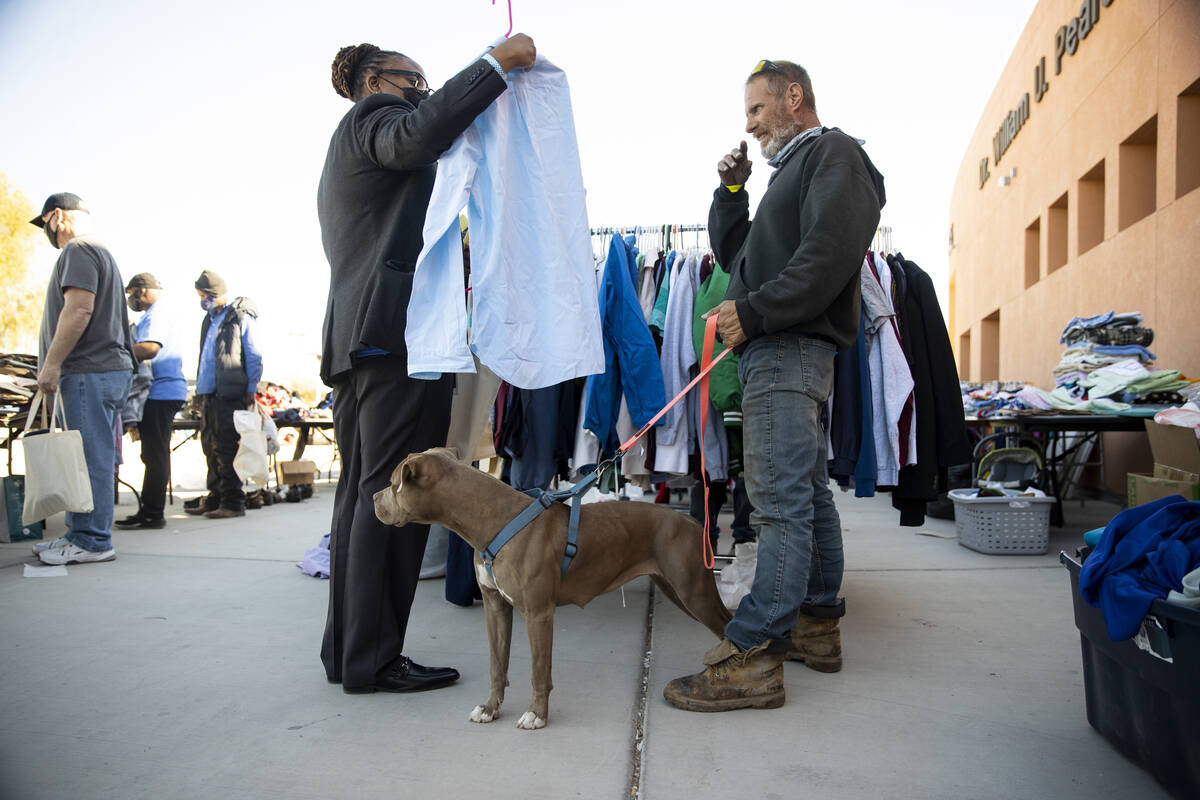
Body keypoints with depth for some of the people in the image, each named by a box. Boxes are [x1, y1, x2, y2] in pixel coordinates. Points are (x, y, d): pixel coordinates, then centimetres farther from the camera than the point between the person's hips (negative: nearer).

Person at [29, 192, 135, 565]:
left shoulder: (79, 251, -6)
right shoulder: (100, 253, 26)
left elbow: (78, 309, -19)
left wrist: (52, 363, -18)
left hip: (90, 372, -11)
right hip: (104, 369, 11)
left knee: (91, 457, -9)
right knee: (89, 457, 12)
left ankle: (92, 541, -5)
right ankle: (80, 534, 18)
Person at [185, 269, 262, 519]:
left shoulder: (241, 318, -6)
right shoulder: (210, 319, 19)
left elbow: (254, 358, -9)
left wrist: (251, 391, -13)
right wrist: (200, 389, 20)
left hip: (230, 395, -8)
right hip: (209, 393, 8)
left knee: (226, 447, -7)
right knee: (210, 445, 12)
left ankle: (233, 501, -2)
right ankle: (215, 497, 21)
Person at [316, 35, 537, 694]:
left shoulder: (350, 146, 33)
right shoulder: (374, 116, 3)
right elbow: (418, 136, -19)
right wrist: (497, 62, -17)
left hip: (356, 336, 10)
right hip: (399, 329, -10)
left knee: (362, 492, 8)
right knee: (394, 494, -10)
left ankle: (345, 649, 14)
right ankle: (374, 658, -6)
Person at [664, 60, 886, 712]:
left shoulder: (832, 153, -1)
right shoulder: (793, 170, 30)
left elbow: (829, 254, -18)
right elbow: (734, 253, 29)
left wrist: (754, 310, -17)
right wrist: (731, 191, 17)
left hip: (790, 347, -11)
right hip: (781, 349, 11)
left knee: (780, 502, -14)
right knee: (807, 494, 13)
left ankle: (752, 656, -13)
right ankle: (816, 626, 22)